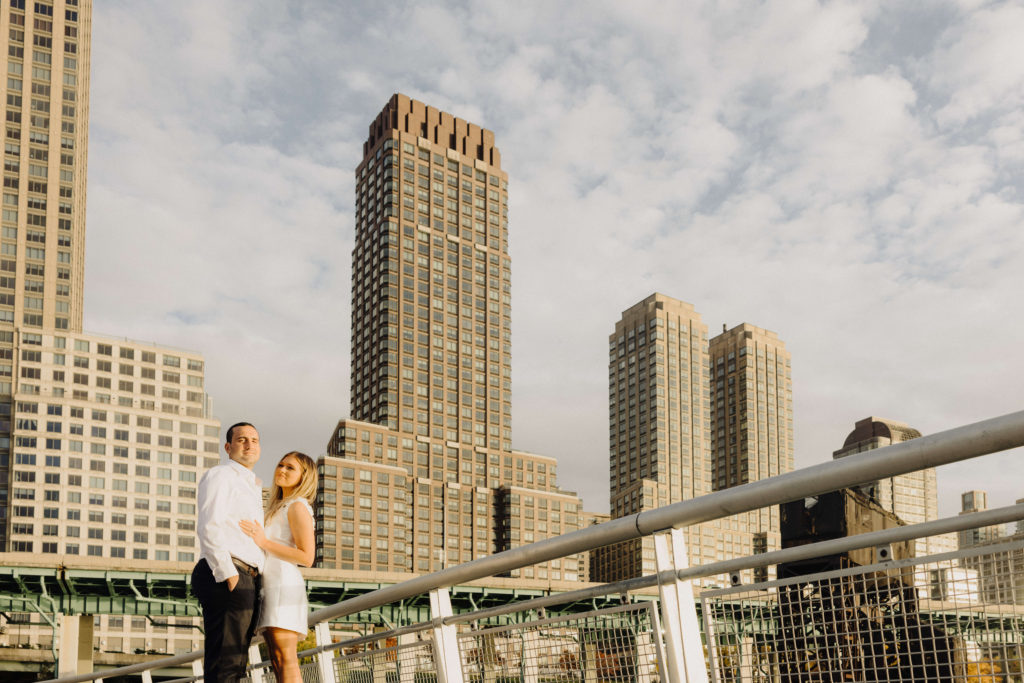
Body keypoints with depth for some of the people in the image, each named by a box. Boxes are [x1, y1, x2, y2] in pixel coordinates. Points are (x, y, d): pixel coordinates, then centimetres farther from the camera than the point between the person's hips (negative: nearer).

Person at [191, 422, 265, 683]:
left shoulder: (252, 487, 29)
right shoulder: (220, 475, 1)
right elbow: (209, 527, -12)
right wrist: (227, 573, -20)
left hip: (247, 582, 9)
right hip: (225, 580, -9)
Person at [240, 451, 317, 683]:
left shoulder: (298, 507, -4)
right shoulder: (279, 508, 24)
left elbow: (306, 557, -13)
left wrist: (264, 542, -16)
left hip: (284, 585, -10)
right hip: (269, 584, 10)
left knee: (285, 662, -15)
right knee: (278, 663, 4)